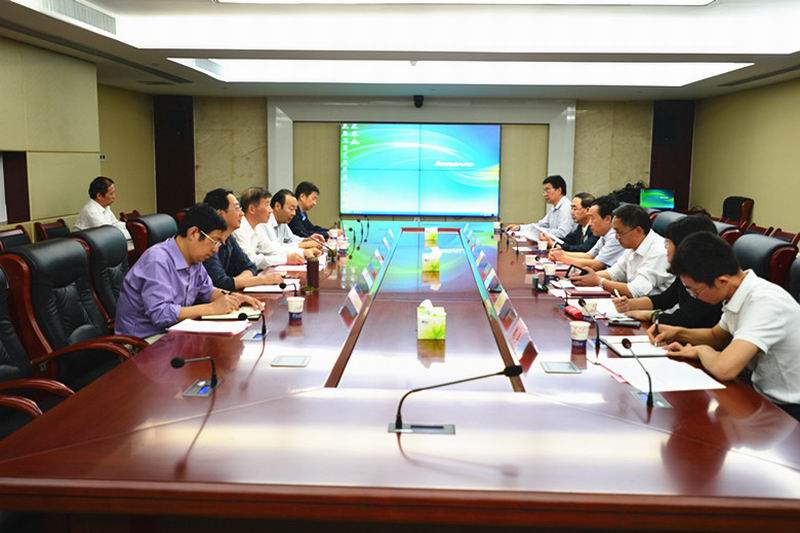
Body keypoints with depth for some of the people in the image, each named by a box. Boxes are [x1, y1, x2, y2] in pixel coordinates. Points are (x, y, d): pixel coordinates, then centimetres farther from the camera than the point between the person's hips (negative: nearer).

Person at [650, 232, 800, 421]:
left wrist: (701, 350, -17)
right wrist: (678, 333, 1)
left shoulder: (766, 303, -28)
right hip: (763, 394, 7)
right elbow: (716, 336, 18)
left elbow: (724, 369, -39)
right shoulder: (738, 292, -2)